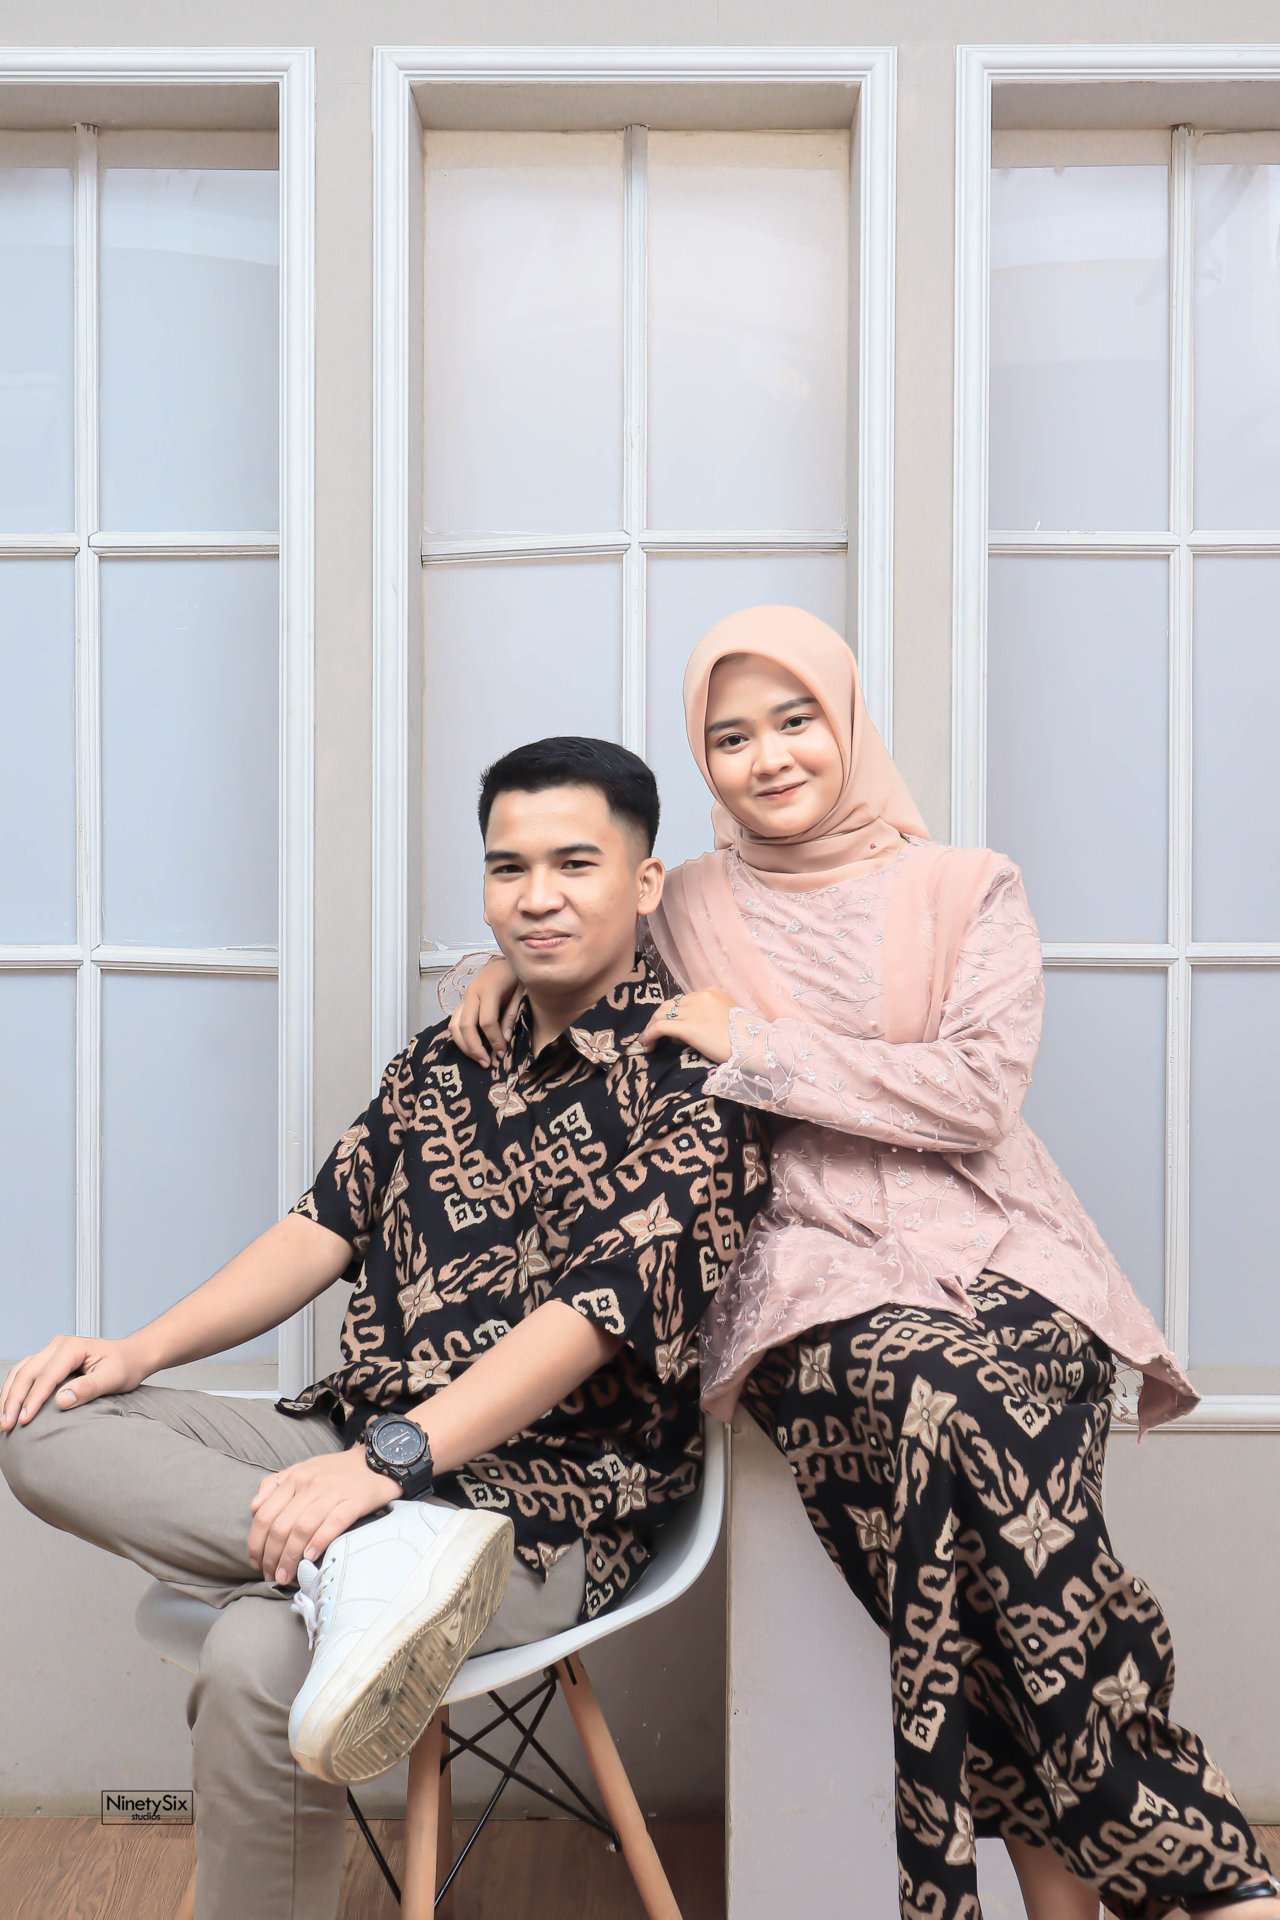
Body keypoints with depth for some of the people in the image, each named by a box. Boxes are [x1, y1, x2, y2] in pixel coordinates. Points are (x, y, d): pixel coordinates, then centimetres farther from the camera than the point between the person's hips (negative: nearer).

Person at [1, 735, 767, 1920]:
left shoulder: (692, 1079, -9)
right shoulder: (447, 1057, 14)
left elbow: (600, 1307, -19)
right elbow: (332, 1223, 12)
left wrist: (387, 1459, -28)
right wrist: (141, 1349, -2)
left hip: (549, 1506, -7)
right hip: (365, 1446, 8)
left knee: (255, 1665, -32)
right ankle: (374, 1555, -27)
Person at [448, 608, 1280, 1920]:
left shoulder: (969, 891, 9)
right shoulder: (688, 909, 16)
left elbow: (981, 1090, -4)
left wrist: (756, 1047, -7)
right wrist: (504, 968, 7)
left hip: (994, 1263, 0)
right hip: (813, 1281, 0)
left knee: (967, 1407, -34)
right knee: (929, 1383, -33)